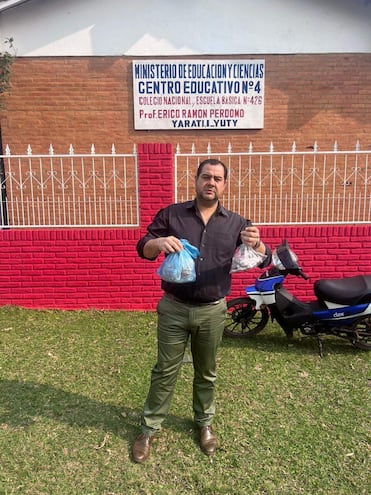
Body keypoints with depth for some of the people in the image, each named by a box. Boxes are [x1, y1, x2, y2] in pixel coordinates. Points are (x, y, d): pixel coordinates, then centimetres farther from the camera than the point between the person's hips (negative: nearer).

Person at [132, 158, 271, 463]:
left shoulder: (235, 223, 1)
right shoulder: (171, 214, -2)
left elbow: (264, 261, -3)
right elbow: (143, 248, -2)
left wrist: (256, 245, -28)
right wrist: (158, 243, -26)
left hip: (212, 312, 1)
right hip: (174, 309, -1)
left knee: (206, 373, 18)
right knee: (165, 371, 11)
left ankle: (204, 423, 41)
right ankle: (149, 428, 30)